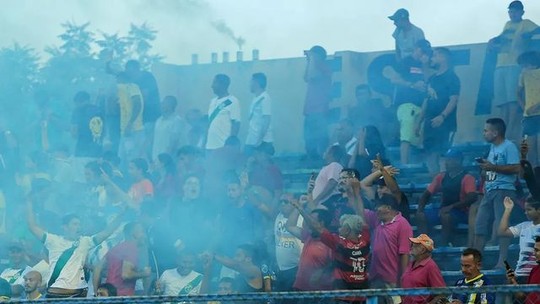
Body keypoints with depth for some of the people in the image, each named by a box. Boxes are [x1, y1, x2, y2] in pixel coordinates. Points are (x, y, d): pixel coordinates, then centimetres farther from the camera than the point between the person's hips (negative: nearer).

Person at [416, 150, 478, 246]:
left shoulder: (467, 178, -6)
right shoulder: (441, 177, 13)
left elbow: (472, 197, -20)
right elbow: (427, 194, 16)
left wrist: (451, 206, -27)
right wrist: (420, 207, -5)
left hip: (461, 212, -6)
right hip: (444, 210, 6)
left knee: (446, 216, -38)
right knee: (421, 215, -18)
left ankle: (443, 246, -31)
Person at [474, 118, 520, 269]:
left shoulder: (509, 147, -9)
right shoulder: (492, 147, 18)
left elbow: (516, 168, -18)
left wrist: (492, 167, -19)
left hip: (504, 190, -9)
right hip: (490, 191, 9)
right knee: (480, 224, 7)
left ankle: (502, 261, -9)